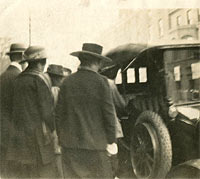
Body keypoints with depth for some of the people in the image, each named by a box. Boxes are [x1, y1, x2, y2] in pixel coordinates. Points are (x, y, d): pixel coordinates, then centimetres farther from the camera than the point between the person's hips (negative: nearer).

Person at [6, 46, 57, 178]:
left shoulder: (19, 79, 11)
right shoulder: (39, 79, -12)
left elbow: (16, 108, 14)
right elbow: (46, 109, -13)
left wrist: (19, 128, 17)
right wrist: (53, 129, -3)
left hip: (21, 131, 8)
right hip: (38, 132, -8)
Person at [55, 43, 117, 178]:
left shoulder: (67, 82, 3)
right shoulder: (101, 82, -6)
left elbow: (59, 113, 4)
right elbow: (108, 112, -8)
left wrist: (60, 138, 12)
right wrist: (112, 141, -1)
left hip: (70, 143, 4)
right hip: (94, 143, -4)